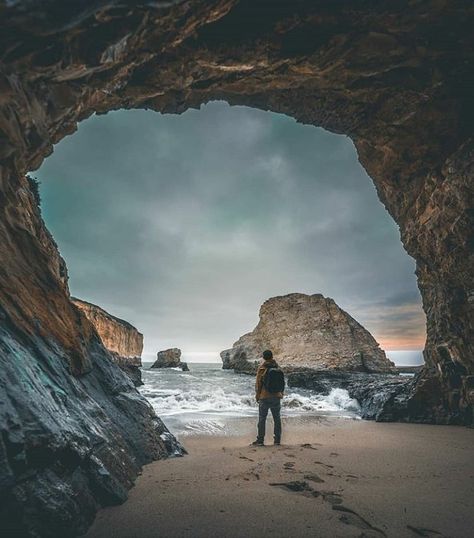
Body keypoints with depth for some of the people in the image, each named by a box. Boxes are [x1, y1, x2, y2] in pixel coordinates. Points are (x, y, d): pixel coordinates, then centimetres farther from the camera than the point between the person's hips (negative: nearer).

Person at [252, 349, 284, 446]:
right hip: (276, 397, 4)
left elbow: (258, 383, -7)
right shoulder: (278, 368, 2)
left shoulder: (262, 368, -9)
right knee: (277, 419, 12)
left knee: (262, 419, 4)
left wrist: (257, 395, 3)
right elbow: (282, 383, 8)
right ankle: (277, 440, 17)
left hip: (265, 397, -4)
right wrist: (281, 393, 18)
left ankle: (260, 440, 8)